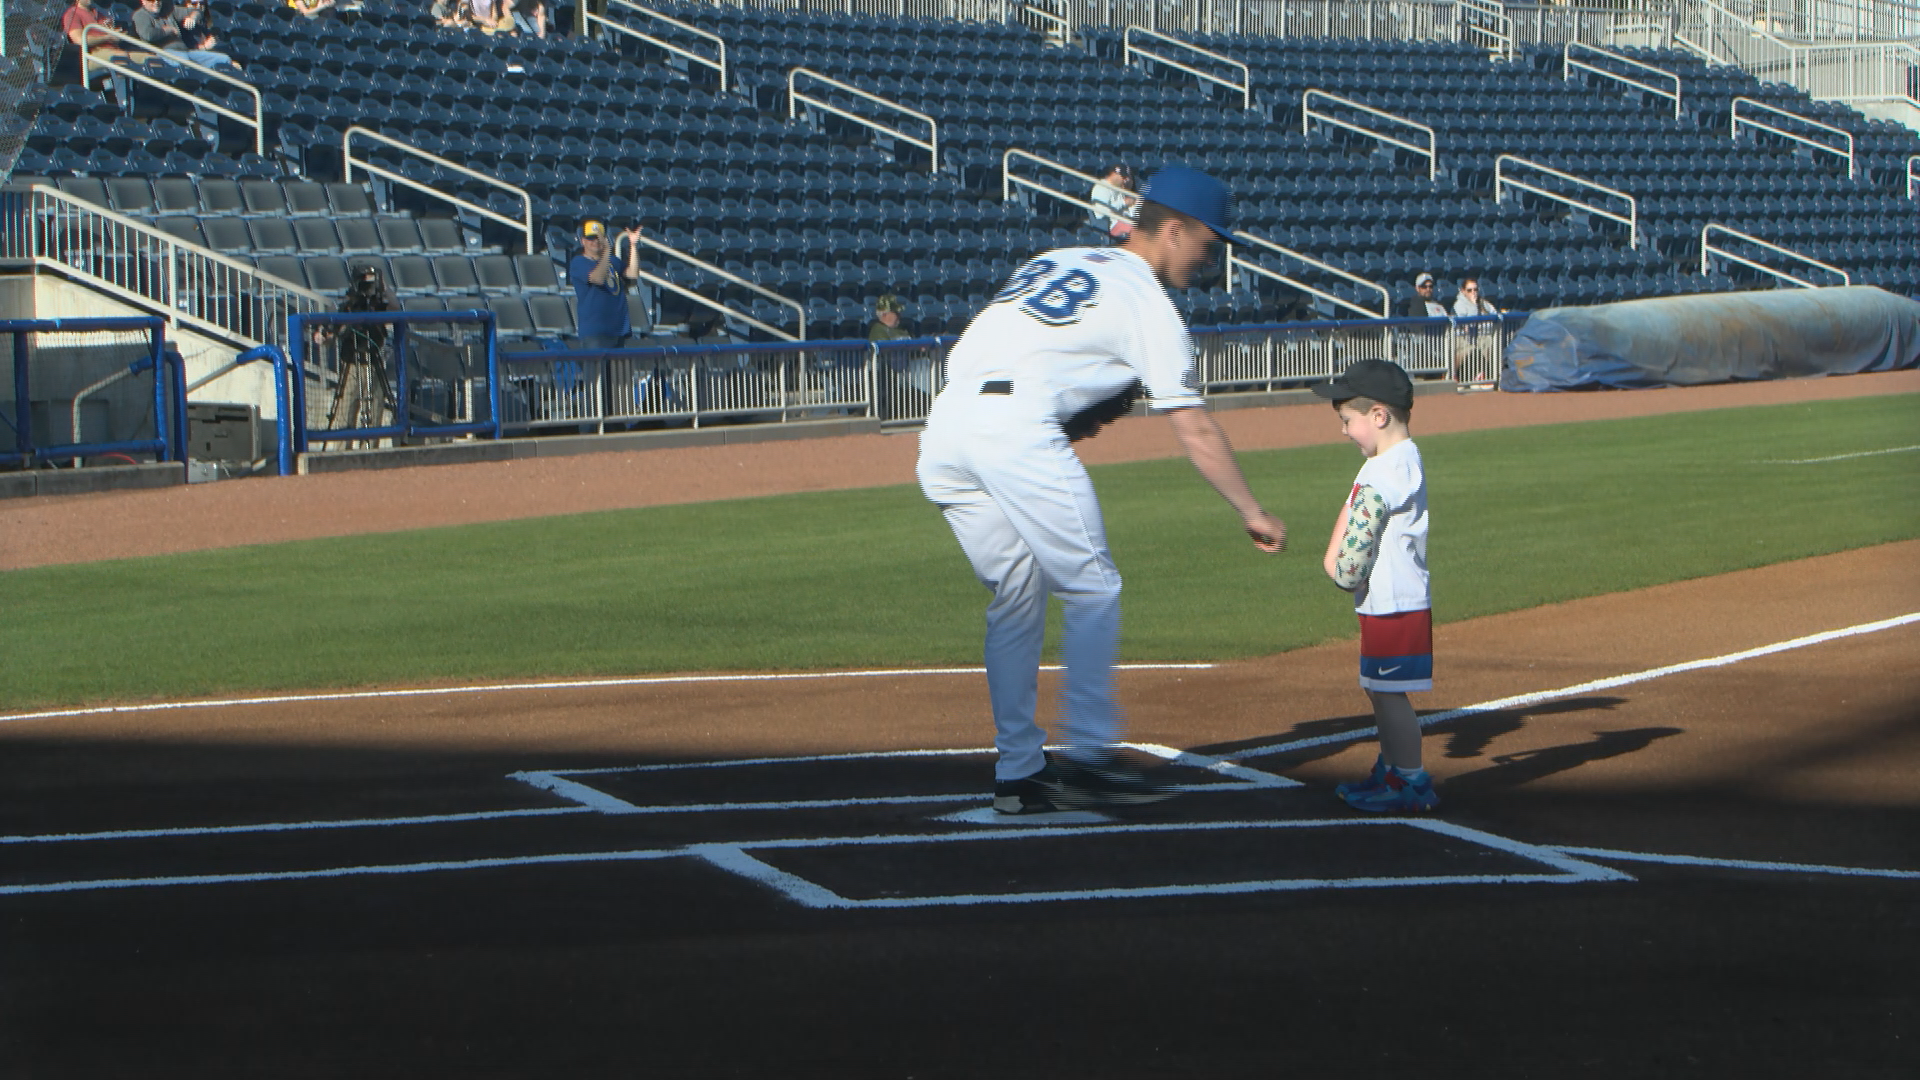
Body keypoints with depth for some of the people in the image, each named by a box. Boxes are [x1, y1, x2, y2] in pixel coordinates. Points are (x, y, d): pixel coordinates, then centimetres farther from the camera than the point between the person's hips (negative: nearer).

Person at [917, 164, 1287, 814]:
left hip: (942, 429, 8)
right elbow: (1194, 428, 2)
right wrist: (1251, 512, 5)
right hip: (1018, 427, -7)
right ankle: (1087, 756, 1)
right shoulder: (1147, 303, 7)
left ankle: (1018, 772, 16)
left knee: (1016, 596, 16)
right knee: (1092, 590, 4)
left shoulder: (1052, 261, 28)